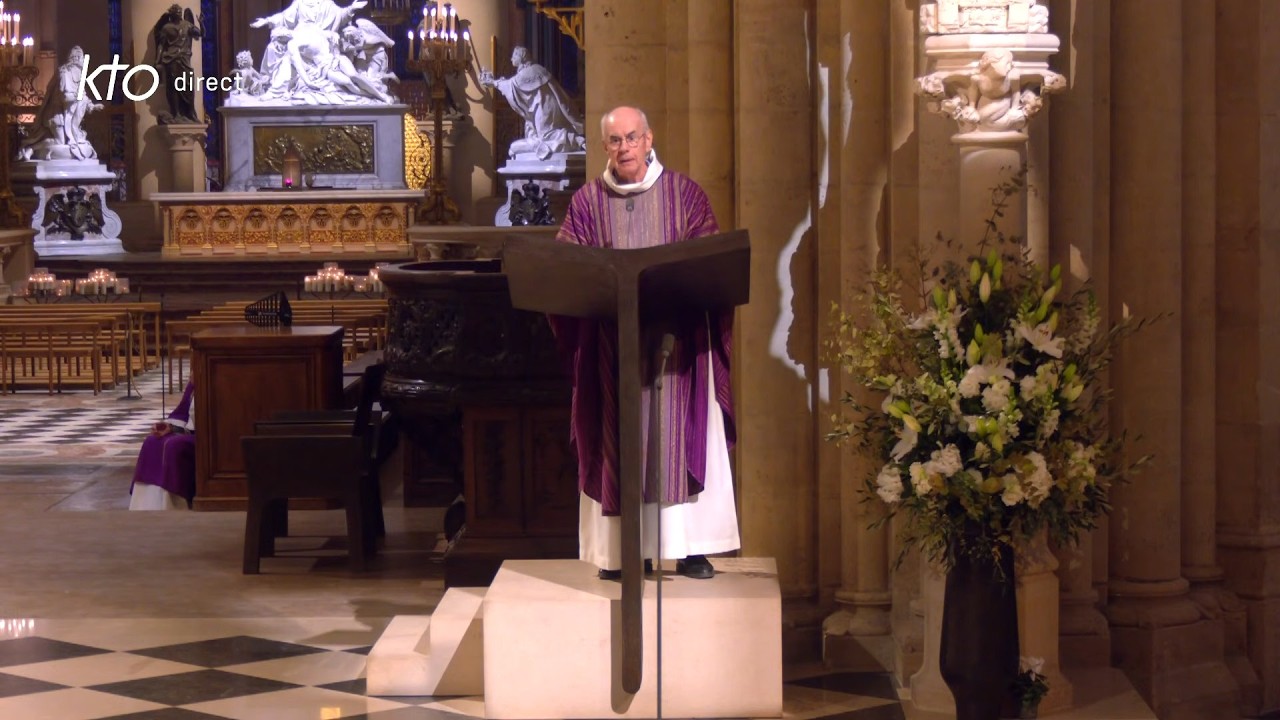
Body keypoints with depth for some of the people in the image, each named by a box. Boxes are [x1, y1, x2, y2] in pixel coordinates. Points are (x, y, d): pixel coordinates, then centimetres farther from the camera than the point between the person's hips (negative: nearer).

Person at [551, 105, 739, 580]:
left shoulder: (684, 194, 7)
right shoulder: (588, 202, 9)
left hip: (677, 339, 0)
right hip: (610, 341, 0)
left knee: (680, 434, -2)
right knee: (618, 442, -1)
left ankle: (690, 547, 2)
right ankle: (624, 548, 2)